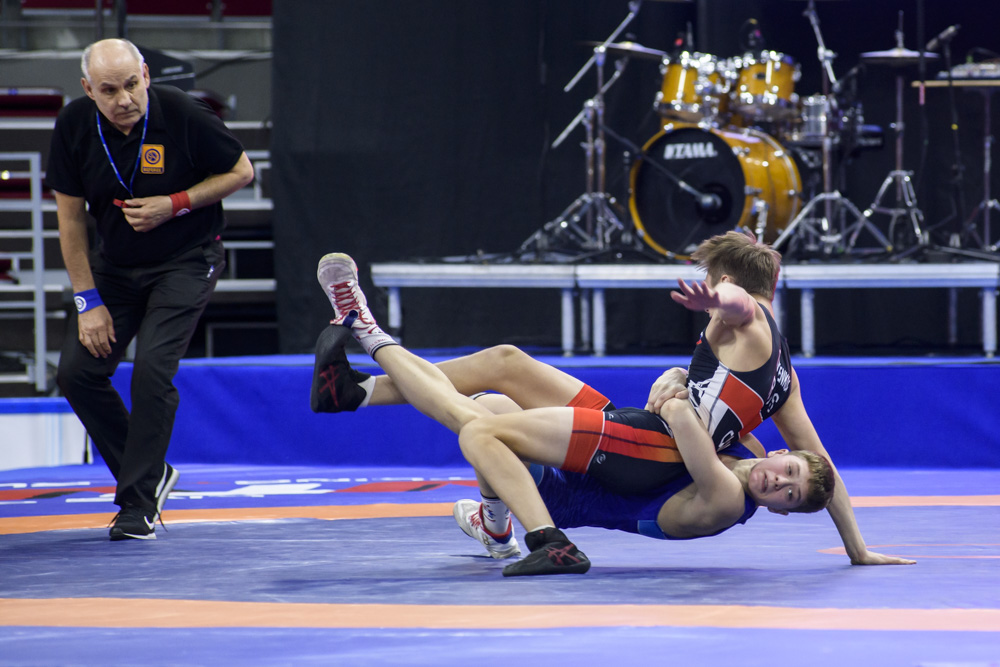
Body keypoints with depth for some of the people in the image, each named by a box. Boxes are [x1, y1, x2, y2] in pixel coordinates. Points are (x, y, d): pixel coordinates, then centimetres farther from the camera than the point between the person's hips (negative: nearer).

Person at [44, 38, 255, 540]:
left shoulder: (183, 116, -21)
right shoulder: (74, 126, -11)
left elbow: (241, 171, -6)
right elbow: (71, 216, -3)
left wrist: (175, 205, -20)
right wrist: (87, 300, -6)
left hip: (185, 263, -5)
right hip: (115, 267, 5)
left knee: (152, 373, -19)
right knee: (76, 372, -3)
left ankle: (139, 505, -8)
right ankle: (149, 473, 16)